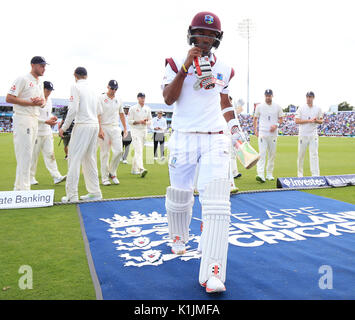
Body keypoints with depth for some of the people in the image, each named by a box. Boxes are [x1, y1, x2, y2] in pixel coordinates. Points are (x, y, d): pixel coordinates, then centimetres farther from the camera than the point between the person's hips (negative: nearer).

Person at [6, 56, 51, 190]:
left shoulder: (40, 82, 18)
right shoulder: (23, 79, -8)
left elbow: (43, 102, 20)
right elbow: (9, 98, -15)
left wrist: (40, 102, -4)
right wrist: (31, 103, -18)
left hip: (34, 120, 9)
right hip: (22, 119, -9)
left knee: (27, 155, 11)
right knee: (24, 154, -11)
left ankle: (18, 188, 20)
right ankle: (23, 189, -8)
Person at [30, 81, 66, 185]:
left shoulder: (49, 100, 15)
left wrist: (52, 117, 3)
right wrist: (46, 121, -20)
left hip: (47, 132, 7)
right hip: (37, 132, -7)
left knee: (50, 154, 1)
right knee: (34, 155, 1)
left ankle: (56, 176, -5)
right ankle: (31, 177, 13)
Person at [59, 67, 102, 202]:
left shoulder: (75, 87, -4)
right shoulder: (92, 89, 17)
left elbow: (73, 109, -14)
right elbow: (99, 111, 19)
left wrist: (64, 127, -8)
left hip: (82, 125, -7)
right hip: (95, 125, 7)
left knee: (74, 158, -5)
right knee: (90, 159, 12)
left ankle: (72, 195, -8)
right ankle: (95, 192, 15)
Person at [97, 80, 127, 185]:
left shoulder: (119, 99, 12)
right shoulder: (101, 98, -2)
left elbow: (121, 114, 19)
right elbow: (98, 115, -9)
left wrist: (125, 127, 14)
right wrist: (100, 129, -18)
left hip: (115, 127, 4)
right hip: (104, 127, -4)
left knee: (118, 151, -7)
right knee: (104, 153, -1)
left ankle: (112, 173, 13)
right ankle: (105, 178, 6)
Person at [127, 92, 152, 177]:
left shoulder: (147, 109, 12)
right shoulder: (133, 108, -2)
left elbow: (150, 120, 14)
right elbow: (129, 121, -6)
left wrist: (146, 122, -8)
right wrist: (139, 121, -18)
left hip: (144, 131, 6)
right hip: (135, 130, -6)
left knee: (139, 150, 10)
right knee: (138, 150, -18)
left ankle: (134, 169, 20)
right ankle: (141, 169, -29)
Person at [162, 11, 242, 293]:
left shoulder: (224, 70, 12)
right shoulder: (177, 64, 3)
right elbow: (168, 99, -10)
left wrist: (235, 129, 15)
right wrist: (186, 67, -16)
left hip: (215, 140, 1)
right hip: (183, 139, 0)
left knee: (217, 201, -15)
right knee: (179, 196, 7)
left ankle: (212, 272, -16)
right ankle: (179, 238, 40)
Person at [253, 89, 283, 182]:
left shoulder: (277, 107, 8)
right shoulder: (259, 106, 6)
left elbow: (281, 119, 13)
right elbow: (255, 119, 11)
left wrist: (276, 125, -8)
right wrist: (255, 130, -1)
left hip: (273, 133, 3)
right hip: (262, 133, -2)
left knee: (272, 154, 7)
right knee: (262, 154, -13)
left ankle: (269, 174, 19)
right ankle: (260, 175, -22)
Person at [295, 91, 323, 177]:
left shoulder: (318, 109, 9)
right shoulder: (301, 108, 1)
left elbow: (321, 121, 14)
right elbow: (296, 121, -7)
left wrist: (316, 120, -9)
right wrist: (309, 120, -15)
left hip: (313, 134, 1)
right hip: (303, 134, -1)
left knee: (314, 154, -6)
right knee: (301, 155, 4)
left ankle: (315, 175, -6)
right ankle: (300, 174, 17)